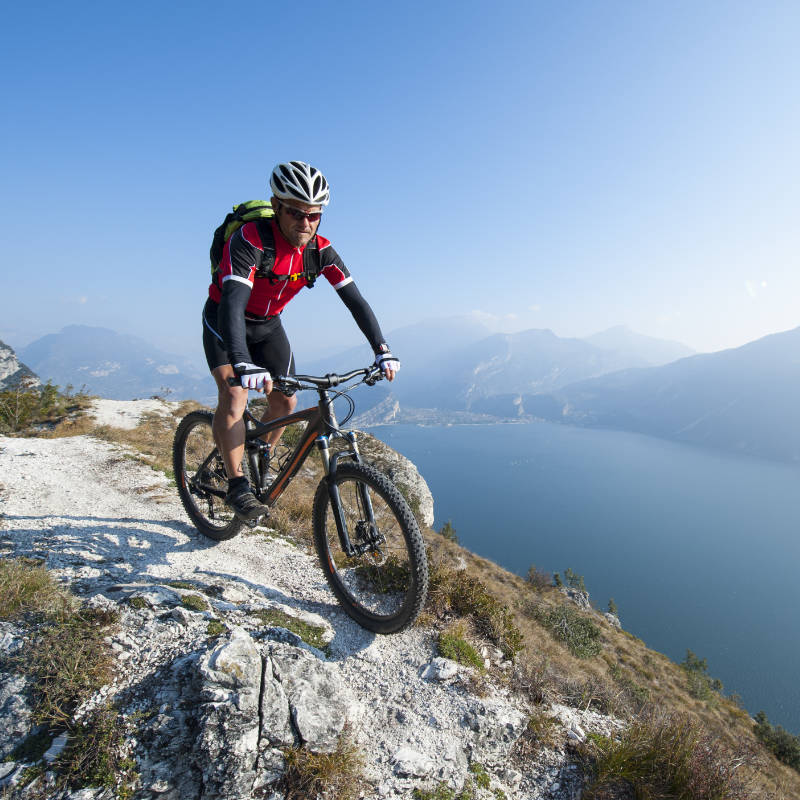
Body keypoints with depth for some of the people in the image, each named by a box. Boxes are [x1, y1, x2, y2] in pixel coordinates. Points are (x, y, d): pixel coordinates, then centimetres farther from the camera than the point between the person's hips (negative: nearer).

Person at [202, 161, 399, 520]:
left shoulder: (319, 250, -18)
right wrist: (243, 364, -60)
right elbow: (232, 303, -45)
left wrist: (382, 351, -29)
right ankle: (236, 483, -13)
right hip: (224, 321, -4)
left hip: (268, 325, 5)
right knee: (234, 393, -24)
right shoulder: (251, 239, -33)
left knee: (285, 402, -1)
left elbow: (355, 300, -19)